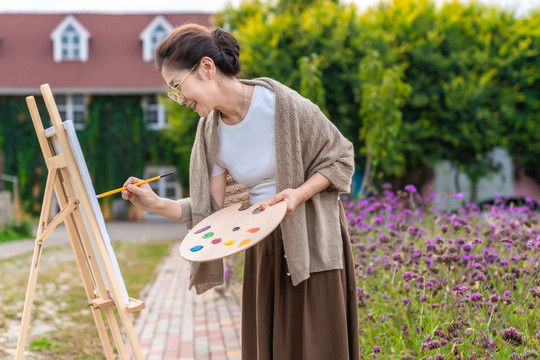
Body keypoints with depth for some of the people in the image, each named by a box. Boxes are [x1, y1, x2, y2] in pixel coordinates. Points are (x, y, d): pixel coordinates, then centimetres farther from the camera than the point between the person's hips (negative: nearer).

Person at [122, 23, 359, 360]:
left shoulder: (281, 103, -18)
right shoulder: (211, 131, -1)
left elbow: (340, 157, -7)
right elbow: (212, 209, 0)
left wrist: (300, 193, -21)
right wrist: (157, 204, -11)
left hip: (313, 240, -5)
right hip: (264, 247, 5)